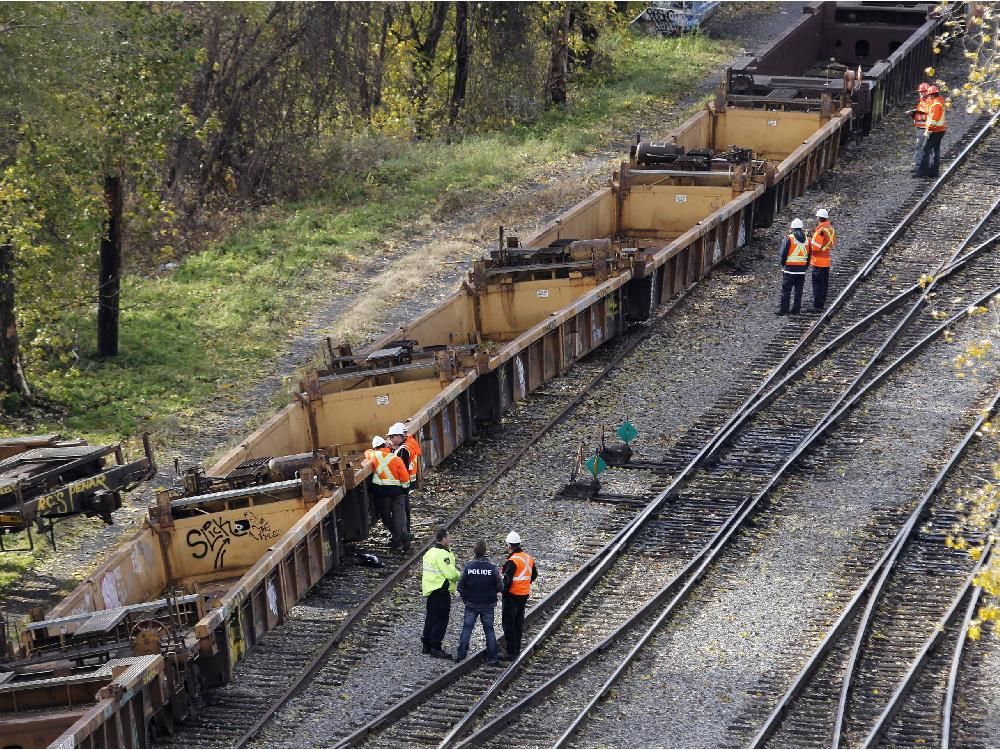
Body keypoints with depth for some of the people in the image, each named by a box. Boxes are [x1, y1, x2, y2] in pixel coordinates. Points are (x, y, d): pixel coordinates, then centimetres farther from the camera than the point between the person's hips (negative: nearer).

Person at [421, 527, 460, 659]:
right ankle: (436, 648, -7)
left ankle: (426, 645, 23)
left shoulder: (429, 552, 13)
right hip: (441, 591, -10)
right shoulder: (442, 554, -18)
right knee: (441, 620, -6)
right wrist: (459, 575, -3)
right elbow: (450, 573, -22)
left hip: (429, 590, 10)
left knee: (430, 618, 17)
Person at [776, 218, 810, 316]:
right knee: (798, 290, 11)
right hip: (802, 270, 4)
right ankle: (796, 309, 12)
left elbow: (783, 254, -9)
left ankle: (783, 309, 0)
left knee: (786, 290, 1)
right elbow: (809, 256, 10)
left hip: (789, 269, -4)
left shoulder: (789, 239, -9)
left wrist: (783, 264, 7)